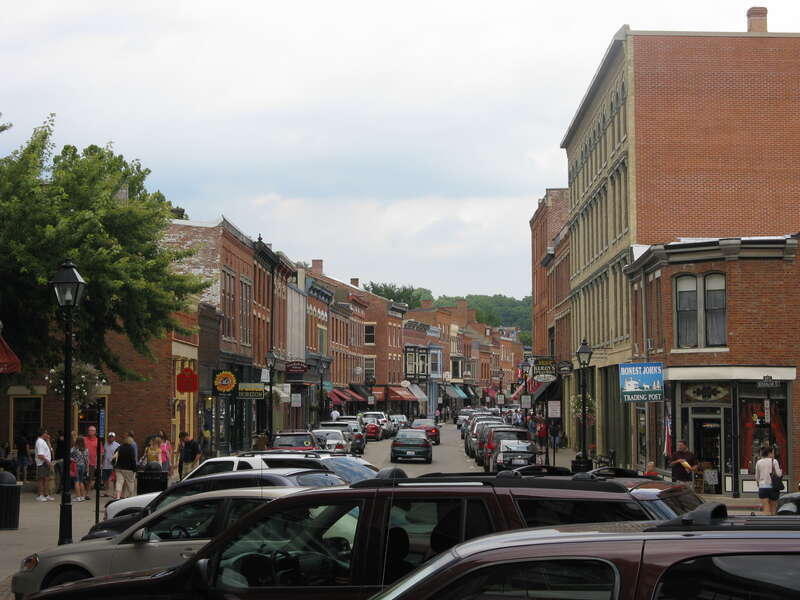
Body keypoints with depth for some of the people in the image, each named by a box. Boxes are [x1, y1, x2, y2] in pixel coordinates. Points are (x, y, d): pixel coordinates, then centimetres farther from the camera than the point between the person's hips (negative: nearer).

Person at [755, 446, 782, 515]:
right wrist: (781, 472, 10)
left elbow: (757, 478, 11)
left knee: (766, 510, -3)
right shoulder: (774, 461, -3)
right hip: (773, 487, -1)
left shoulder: (759, 462, 5)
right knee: (773, 509, 12)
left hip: (762, 487, 1)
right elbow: (779, 474, -11)